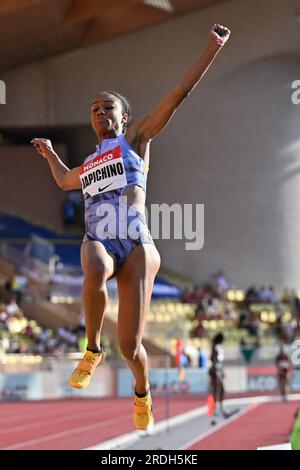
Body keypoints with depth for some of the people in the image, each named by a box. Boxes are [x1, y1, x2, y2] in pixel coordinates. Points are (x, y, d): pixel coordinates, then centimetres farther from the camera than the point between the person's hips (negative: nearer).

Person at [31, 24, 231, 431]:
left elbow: (179, 94, 3)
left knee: (130, 345, -6)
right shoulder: (88, 164, 27)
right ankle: (93, 351, -19)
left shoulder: (136, 137, 11)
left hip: (136, 247, -3)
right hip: (97, 243, 4)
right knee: (96, 271, -39)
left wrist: (213, 48, -3)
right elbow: (65, 181, 53)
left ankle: (142, 393, 27)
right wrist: (49, 153, 57)